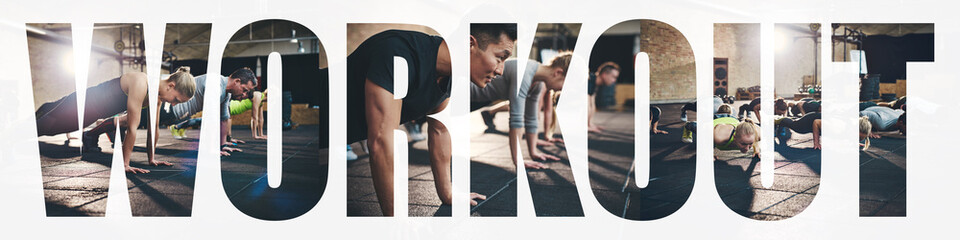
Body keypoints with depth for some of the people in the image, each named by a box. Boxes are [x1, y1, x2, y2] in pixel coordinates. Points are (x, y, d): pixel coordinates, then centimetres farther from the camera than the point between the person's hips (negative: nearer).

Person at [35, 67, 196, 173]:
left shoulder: (158, 95, -14)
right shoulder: (141, 84, -39)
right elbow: (132, 127, -37)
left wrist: (151, 159, 3)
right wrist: (125, 165, -33)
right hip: (85, 103, -9)